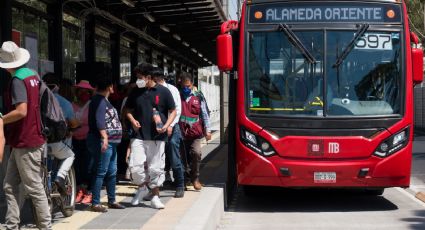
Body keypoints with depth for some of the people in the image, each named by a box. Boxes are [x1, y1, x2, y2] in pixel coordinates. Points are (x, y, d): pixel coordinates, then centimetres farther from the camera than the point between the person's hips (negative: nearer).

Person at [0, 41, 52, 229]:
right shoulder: (33, 75, 10)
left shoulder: (18, 80, -17)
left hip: (26, 143, -9)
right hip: (22, 142, 9)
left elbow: (21, 111, -27)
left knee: (34, 188, -2)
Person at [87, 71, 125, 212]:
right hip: (103, 142, -11)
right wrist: (104, 137, -35)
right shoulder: (99, 100, -13)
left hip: (111, 142, 11)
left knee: (112, 172, 15)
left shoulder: (104, 100, 20)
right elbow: (99, 120, -25)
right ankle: (95, 203, -7)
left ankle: (112, 201, 24)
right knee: (101, 172, -9)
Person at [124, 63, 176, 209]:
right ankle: (142, 188, 21)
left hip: (157, 136, -2)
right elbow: (128, 109, 19)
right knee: (135, 166, -7)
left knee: (155, 168, 3)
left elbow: (173, 111, 4)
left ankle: (155, 197, 15)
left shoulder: (163, 92, -1)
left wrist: (166, 125, -12)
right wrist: (133, 120, -2)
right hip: (139, 136, 2)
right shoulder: (136, 92, 8)